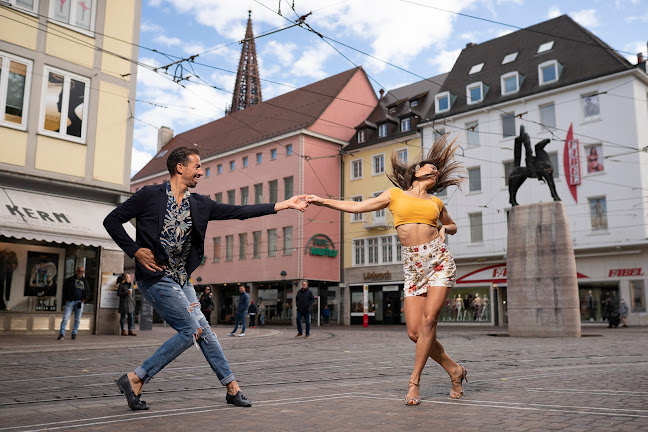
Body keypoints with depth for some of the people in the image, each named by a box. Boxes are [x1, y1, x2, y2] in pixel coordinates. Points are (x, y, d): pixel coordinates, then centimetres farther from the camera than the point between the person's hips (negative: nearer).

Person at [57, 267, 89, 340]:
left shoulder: (84, 281, 13)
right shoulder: (70, 280, 6)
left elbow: (87, 291, 18)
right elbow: (64, 289, 9)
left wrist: (84, 299, 6)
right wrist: (65, 299, 0)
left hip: (79, 302, 2)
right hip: (70, 301, -2)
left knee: (77, 319, 5)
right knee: (65, 318, -7)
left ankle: (74, 333, 14)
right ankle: (62, 334, -2)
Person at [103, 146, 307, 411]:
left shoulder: (198, 204, 7)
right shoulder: (150, 195, -8)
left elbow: (238, 211, 5)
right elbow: (112, 220, -4)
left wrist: (283, 205, 1)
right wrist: (136, 251, -14)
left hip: (181, 279, 7)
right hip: (156, 277, -7)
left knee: (203, 330, 9)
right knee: (191, 331, -11)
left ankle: (232, 387, 19)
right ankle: (135, 379, 0)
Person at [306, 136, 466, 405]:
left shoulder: (436, 203, 15)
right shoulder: (395, 195, 11)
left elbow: (452, 226, 31)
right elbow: (357, 207, 11)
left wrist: (444, 229, 8)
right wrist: (323, 201, 7)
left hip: (438, 259, 0)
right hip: (413, 265, 0)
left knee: (428, 320, -14)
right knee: (415, 332, -6)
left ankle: (414, 382, 0)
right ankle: (454, 371, 16)